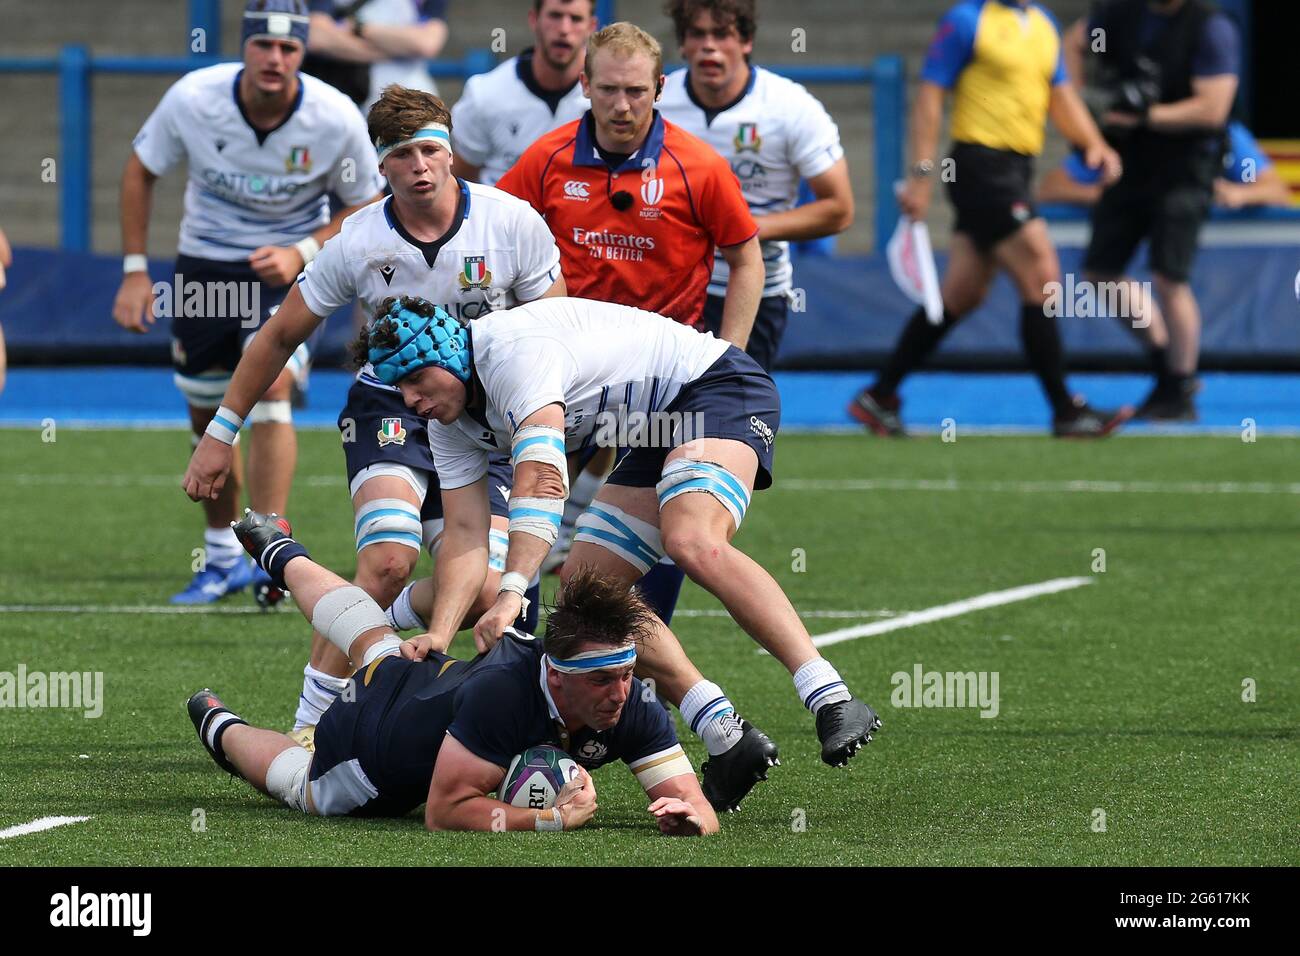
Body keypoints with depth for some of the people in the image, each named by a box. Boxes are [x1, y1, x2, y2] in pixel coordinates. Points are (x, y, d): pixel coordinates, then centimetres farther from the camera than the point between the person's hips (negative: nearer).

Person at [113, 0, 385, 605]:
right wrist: (134, 271, -5)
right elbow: (140, 171, -2)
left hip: (289, 268, -2)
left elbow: (366, 208, -5)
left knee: (270, 390, -24)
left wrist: (302, 254, -21)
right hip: (204, 265, 2)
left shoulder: (336, 119, -21)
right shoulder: (193, 99, -19)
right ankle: (222, 559, 29)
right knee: (206, 418, 10)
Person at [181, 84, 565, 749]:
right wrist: (220, 434, 3)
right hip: (388, 410, -2)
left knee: (484, 591, -16)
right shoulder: (358, 243, -12)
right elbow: (281, 336, 1)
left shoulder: (513, 223, -12)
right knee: (390, 558, -28)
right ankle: (308, 727, -19)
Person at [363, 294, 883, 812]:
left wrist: (511, 592, -46)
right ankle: (727, 739, -3)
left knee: (693, 544, -34)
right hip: (657, 436, 10)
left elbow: (542, 480, -38)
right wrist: (437, 635, -15)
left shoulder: (512, 349, -27)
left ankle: (832, 700, -42)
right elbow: (464, 536, 1)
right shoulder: (450, 427, 3)